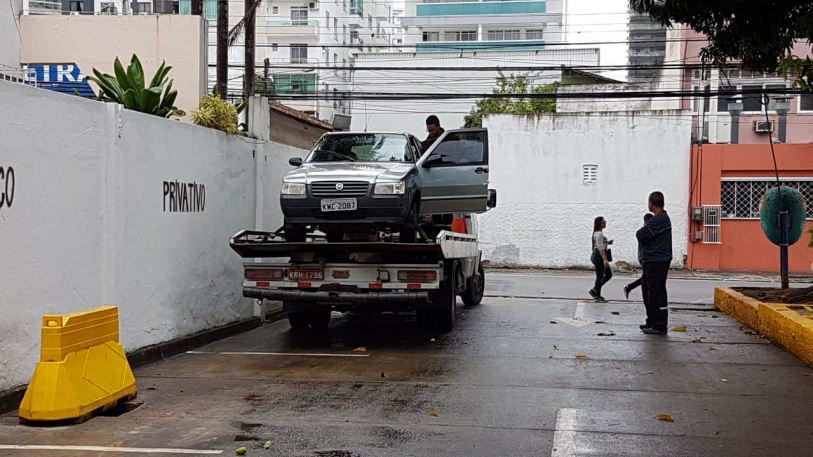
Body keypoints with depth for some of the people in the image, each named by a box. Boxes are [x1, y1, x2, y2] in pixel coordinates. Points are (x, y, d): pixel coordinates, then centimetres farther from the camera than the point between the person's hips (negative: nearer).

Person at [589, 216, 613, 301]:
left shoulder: (599, 233, 14)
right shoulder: (599, 234, -17)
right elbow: (600, 248, -23)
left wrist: (608, 242, 7)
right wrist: (605, 260, -28)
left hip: (601, 256, 11)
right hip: (599, 256, -11)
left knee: (609, 275, 14)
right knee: (600, 277, -1)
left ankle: (594, 290, 18)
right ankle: (597, 295, 10)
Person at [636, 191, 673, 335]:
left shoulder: (659, 220, -17)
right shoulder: (661, 218, 17)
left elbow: (641, 236, -16)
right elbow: (647, 236, 18)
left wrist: (641, 231, 2)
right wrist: (643, 232, 0)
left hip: (657, 262, -11)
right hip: (652, 260, 11)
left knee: (656, 294, -8)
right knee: (648, 291, 16)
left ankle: (659, 326, -5)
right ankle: (652, 322, 22)